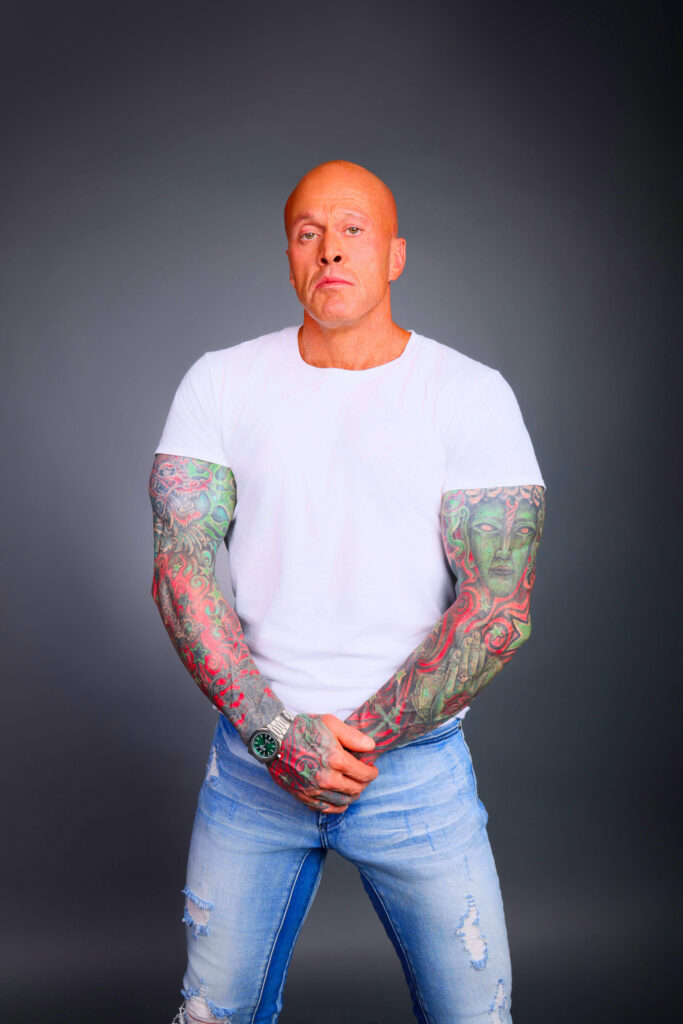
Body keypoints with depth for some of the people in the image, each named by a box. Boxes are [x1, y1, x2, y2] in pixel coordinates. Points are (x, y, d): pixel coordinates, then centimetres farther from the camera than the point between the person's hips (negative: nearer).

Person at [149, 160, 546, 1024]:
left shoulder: (473, 395, -5)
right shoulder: (219, 383, 0)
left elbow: (499, 605, -11)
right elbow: (181, 567, -7)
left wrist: (362, 741, -15)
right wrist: (277, 735, -16)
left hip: (418, 759, -1)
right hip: (250, 755, 2)